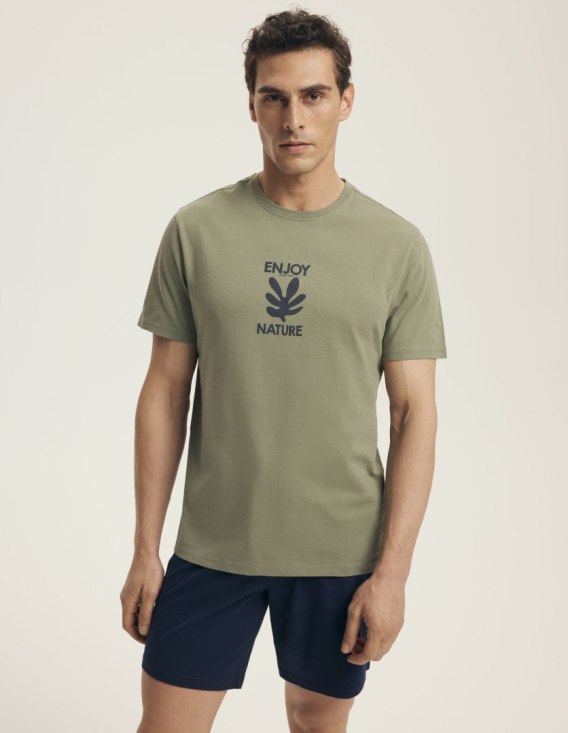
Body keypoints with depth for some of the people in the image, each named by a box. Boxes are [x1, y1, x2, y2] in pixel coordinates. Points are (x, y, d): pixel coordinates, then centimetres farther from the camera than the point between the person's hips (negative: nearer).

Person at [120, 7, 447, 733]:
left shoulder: (398, 246, -4)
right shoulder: (196, 230, -3)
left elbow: (415, 413, -4)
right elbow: (165, 392, 0)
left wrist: (392, 570, -8)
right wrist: (145, 548, -1)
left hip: (341, 553, 0)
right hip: (212, 545, 0)